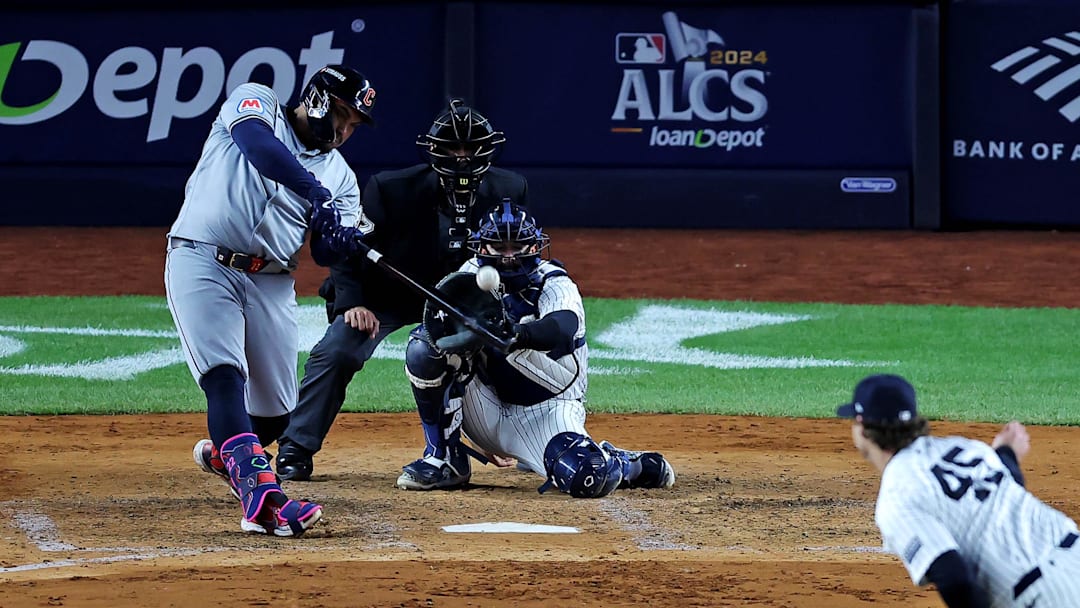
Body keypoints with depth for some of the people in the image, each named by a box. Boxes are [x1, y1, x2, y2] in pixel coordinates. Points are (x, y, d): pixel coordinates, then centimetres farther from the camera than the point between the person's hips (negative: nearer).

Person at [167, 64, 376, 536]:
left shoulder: (340, 175, 15)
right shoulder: (254, 104, 2)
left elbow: (327, 254, 5)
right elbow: (258, 144, -22)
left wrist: (346, 242, -20)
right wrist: (316, 192, -31)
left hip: (270, 283, 6)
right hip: (201, 263, -5)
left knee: (275, 413, 5)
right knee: (224, 377, -23)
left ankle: (221, 454, 38)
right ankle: (261, 497, -36)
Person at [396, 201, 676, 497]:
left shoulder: (554, 284, -14)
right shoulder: (473, 276, 0)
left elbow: (562, 329, -37)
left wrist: (514, 334, -58)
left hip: (546, 413, -4)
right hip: (491, 412, 4)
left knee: (587, 479, -33)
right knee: (424, 345, -17)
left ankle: (637, 465, 7)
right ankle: (444, 460, -7)